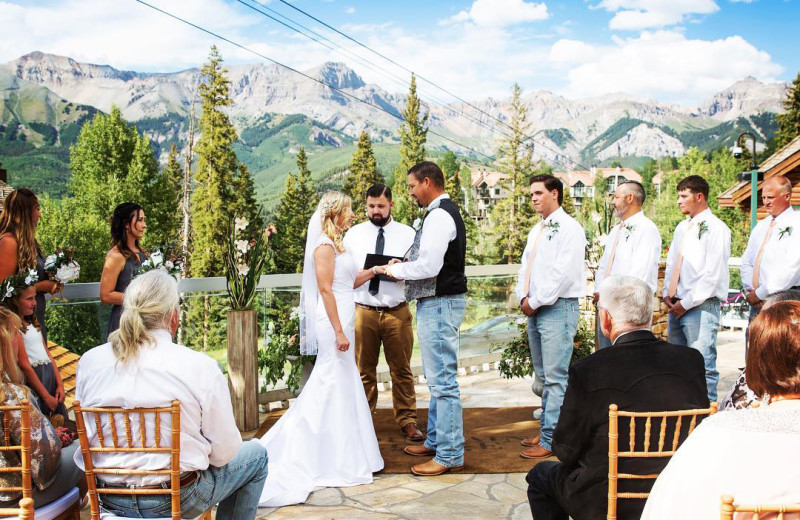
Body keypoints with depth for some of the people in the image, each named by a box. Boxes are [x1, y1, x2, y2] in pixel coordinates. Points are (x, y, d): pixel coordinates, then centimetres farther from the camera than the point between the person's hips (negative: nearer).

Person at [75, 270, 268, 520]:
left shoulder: (89, 361, -6)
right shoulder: (201, 367, -18)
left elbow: (85, 434, 8)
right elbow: (224, 452, -11)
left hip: (109, 500, 5)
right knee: (255, 454, 22)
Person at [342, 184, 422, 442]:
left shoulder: (407, 234, 6)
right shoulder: (353, 234, 9)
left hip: (397, 312, -1)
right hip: (362, 311, 1)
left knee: (402, 370, 5)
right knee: (363, 370, 7)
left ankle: (407, 420, 16)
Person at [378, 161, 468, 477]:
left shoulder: (438, 216, -17)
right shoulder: (446, 212, 16)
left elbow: (429, 266, -24)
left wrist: (395, 270, -10)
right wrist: (406, 264, 10)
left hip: (439, 304, -11)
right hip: (440, 301, 11)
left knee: (443, 380, -7)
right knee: (436, 378, 19)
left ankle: (449, 454, -1)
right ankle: (436, 441, 31)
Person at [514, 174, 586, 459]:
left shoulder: (568, 228, -9)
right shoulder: (537, 230, 19)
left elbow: (564, 273, -17)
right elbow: (526, 266, 19)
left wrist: (536, 302, -13)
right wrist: (523, 298, 2)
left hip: (558, 308, -9)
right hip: (534, 309, 9)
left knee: (555, 377, -8)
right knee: (543, 375, 14)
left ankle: (550, 440, -5)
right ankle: (546, 429, 23)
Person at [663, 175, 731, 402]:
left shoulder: (715, 228, -8)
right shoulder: (682, 228, 17)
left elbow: (713, 273, -14)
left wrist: (687, 302, -13)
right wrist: (668, 294, 7)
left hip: (701, 307, -8)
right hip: (677, 307, 8)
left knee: (703, 366, -9)